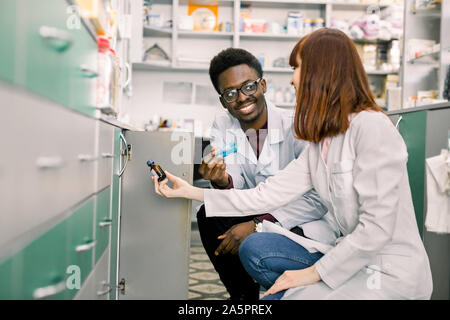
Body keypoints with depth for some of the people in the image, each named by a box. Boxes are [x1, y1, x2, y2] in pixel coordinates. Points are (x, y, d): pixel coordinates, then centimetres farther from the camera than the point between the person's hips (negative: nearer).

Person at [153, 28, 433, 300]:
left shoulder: (372, 127, -19)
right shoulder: (320, 144, 5)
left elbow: (377, 228, -22)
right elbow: (268, 195, 3)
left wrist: (314, 272, -14)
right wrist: (192, 192, 5)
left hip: (393, 273, -7)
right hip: (354, 255, 7)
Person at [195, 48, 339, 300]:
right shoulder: (223, 125, -1)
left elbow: (320, 199, -22)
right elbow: (237, 186, -7)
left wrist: (259, 225, -29)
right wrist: (223, 182, -32)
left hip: (306, 222, -5)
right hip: (260, 215, 6)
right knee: (209, 214, -17)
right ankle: (244, 297, 2)